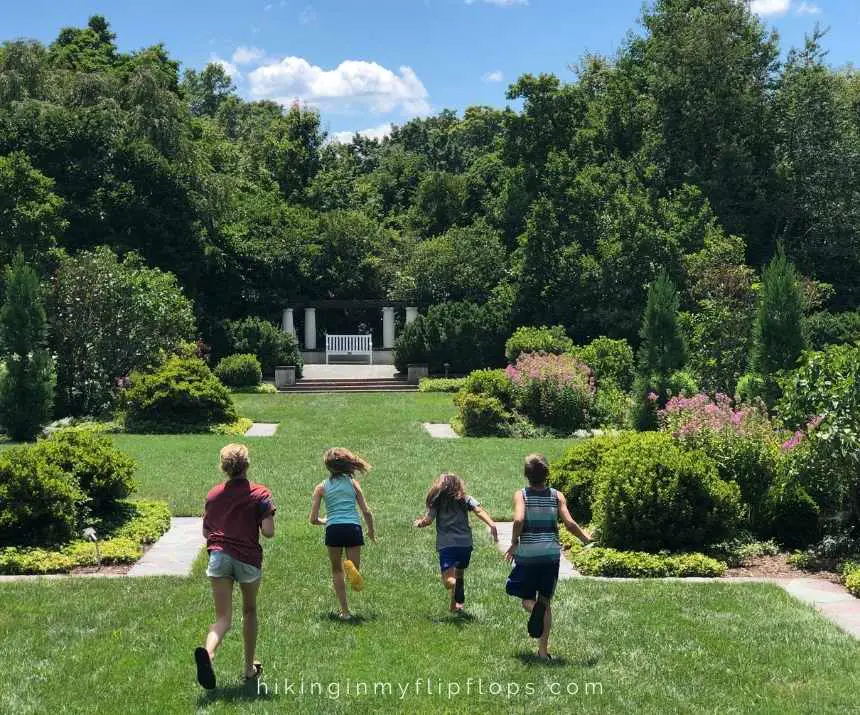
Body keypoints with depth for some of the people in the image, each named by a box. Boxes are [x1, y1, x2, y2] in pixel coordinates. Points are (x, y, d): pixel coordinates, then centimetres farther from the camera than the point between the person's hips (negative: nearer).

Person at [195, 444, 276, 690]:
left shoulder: (213, 494, 9)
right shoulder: (260, 494, -2)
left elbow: (205, 532, 14)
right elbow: (268, 531, -10)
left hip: (218, 556, 2)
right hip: (248, 558, -1)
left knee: (223, 618, -4)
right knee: (249, 611, 21)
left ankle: (207, 652, -36)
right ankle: (250, 667, 29)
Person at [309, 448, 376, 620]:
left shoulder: (321, 487, 10)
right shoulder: (353, 483, 12)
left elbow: (313, 519, 9)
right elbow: (366, 511, 8)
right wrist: (371, 531, 24)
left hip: (333, 529, 0)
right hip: (354, 528, 0)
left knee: (337, 571, 17)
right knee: (354, 570, 9)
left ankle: (345, 611, 11)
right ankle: (351, 567, -29)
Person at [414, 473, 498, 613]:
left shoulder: (436, 502, 8)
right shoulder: (466, 499, 11)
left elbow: (428, 520, 1)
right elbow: (479, 511, -5)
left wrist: (418, 523, 23)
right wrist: (492, 525, -17)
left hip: (446, 545, -3)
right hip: (465, 543, 3)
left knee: (449, 581, -11)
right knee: (459, 574, 27)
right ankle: (459, 603, 32)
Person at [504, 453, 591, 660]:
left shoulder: (521, 495, -5)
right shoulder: (557, 496, 0)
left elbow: (518, 520, -21)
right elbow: (570, 524, -8)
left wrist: (513, 543, -6)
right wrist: (586, 539, 10)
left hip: (526, 553, -2)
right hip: (551, 553, 2)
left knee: (527, 598, 12)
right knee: (546, 600, 13)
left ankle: (535, 608, -26)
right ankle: (543, 649, 9)